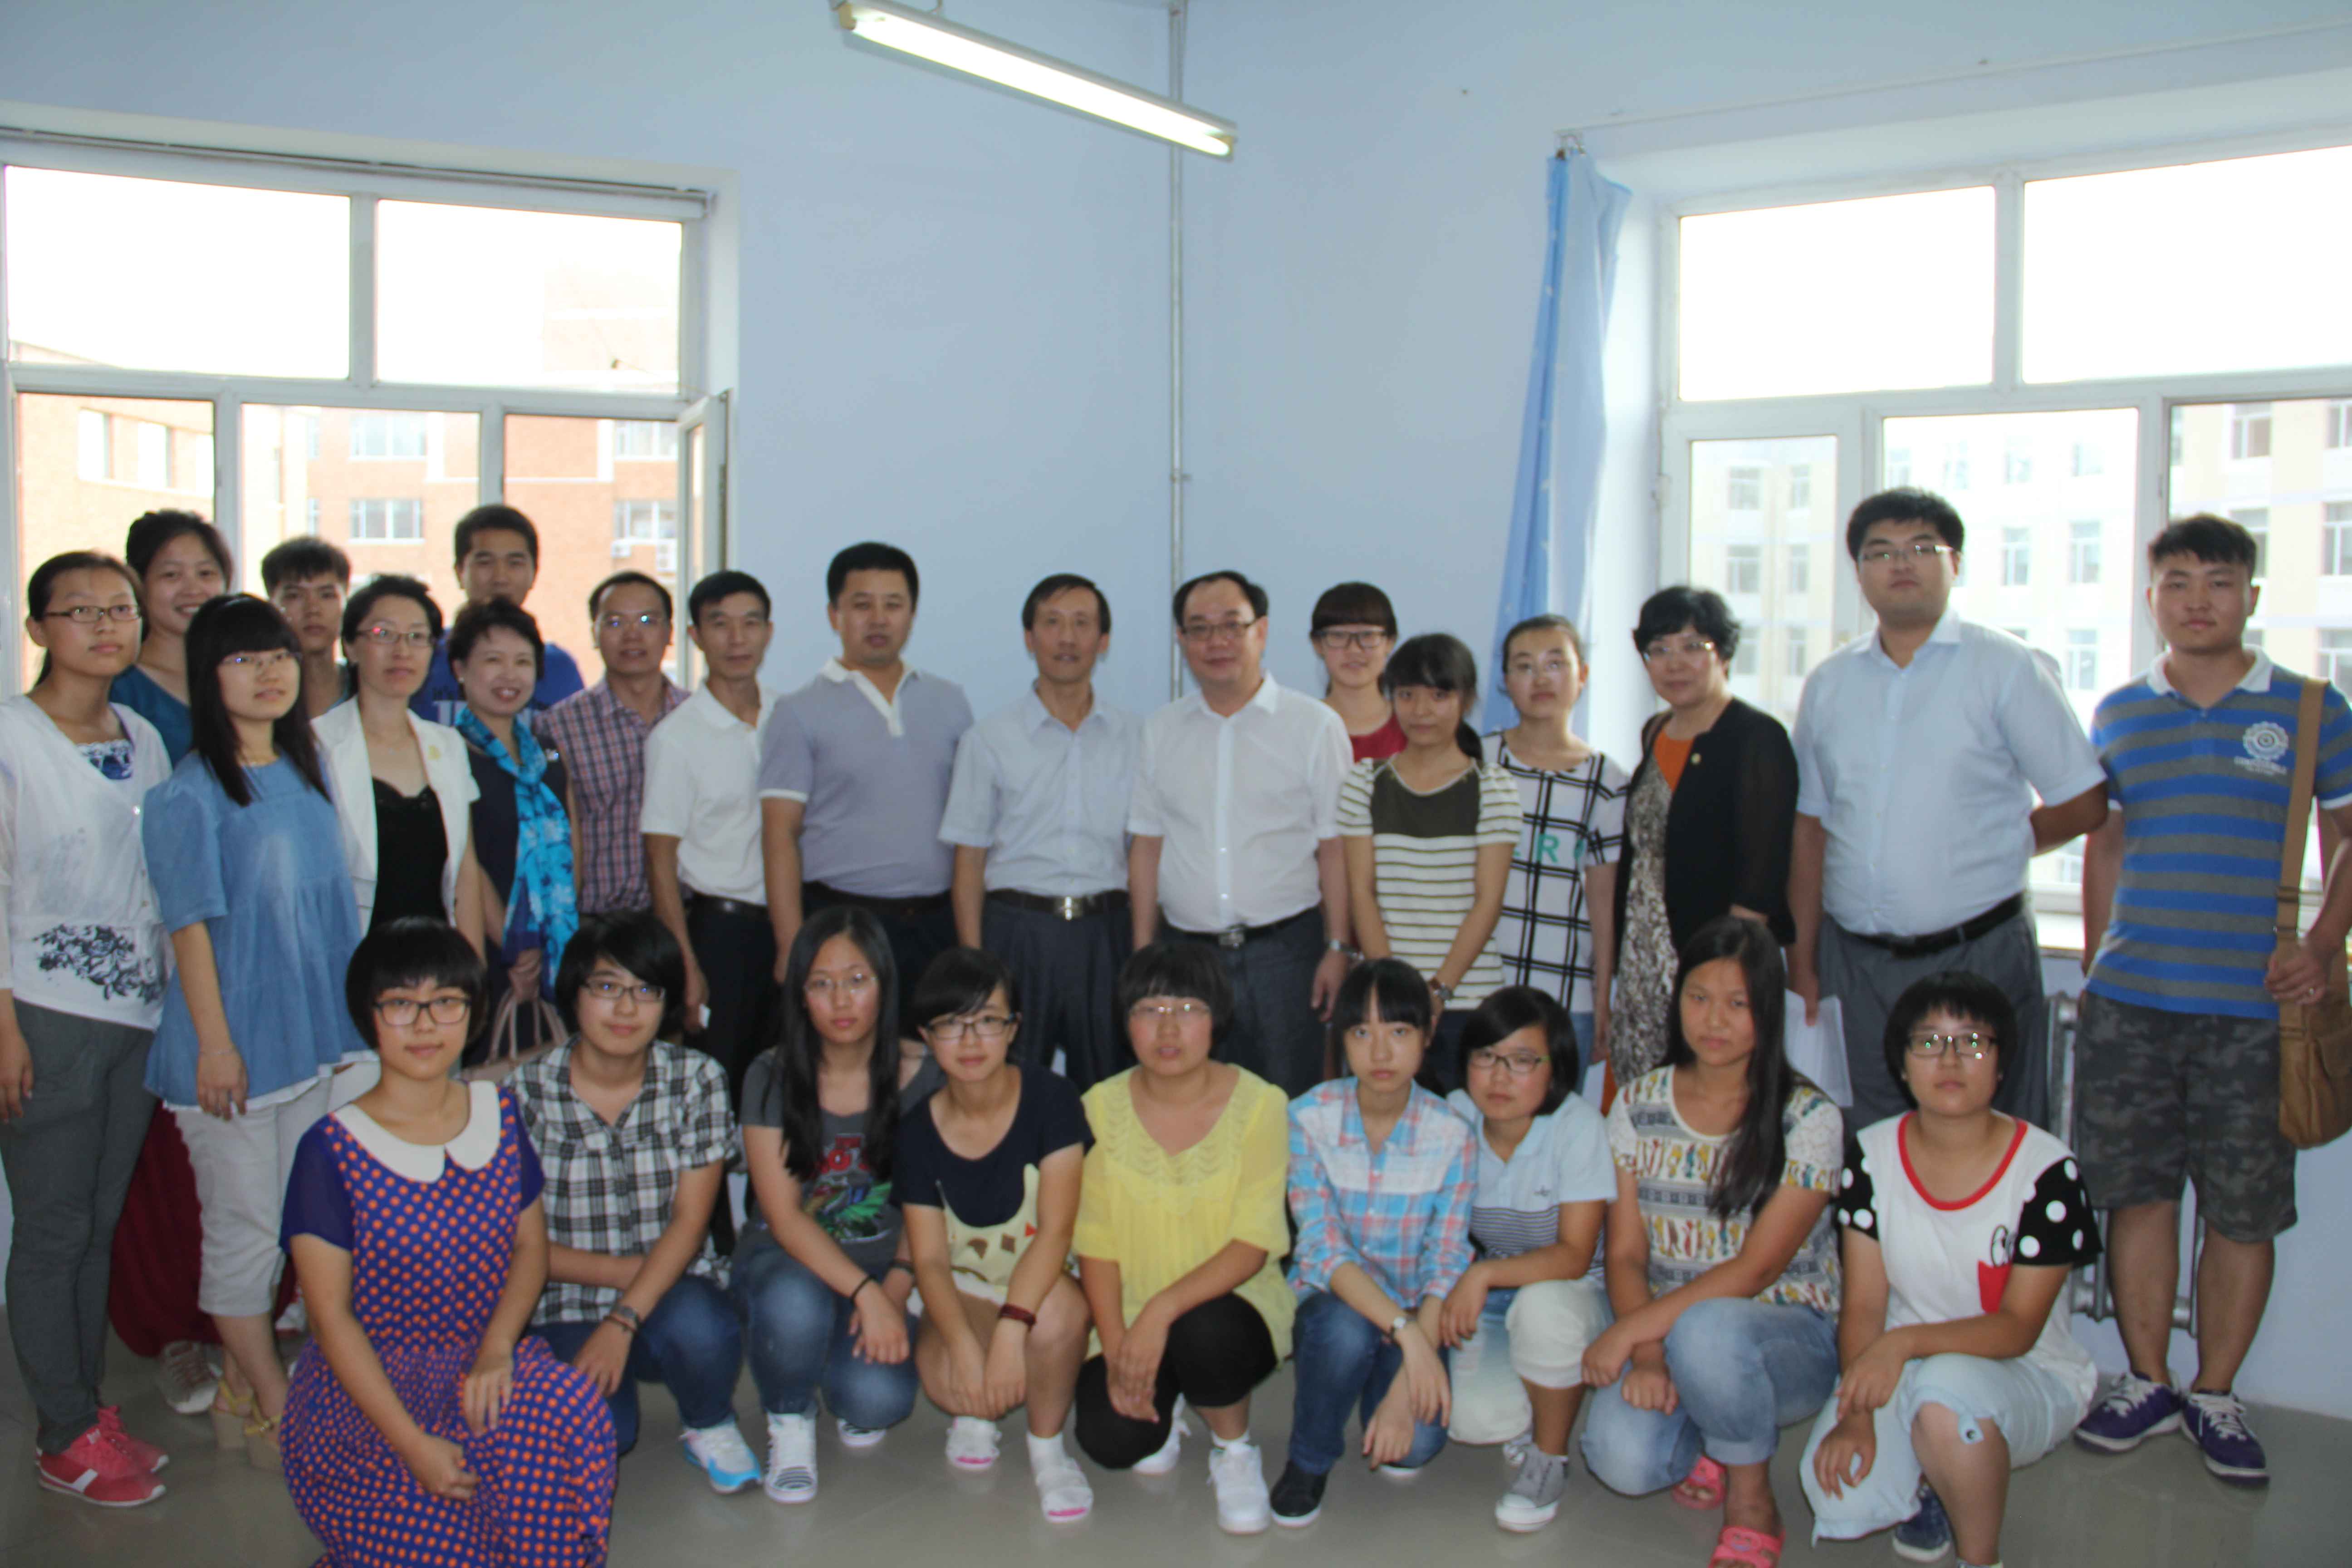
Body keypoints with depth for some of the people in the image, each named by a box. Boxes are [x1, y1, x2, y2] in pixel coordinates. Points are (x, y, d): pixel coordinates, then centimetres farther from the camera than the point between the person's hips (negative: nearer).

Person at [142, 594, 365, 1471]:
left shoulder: (310, 770, 8)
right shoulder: (190, 793, -11)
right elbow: (191, 925, -13)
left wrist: (341, 1021, 15)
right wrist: (214, 1042, -16)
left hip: (309, 1036, 7)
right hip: (233, 1042, -7)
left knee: (296, 1221, 13)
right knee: (243, 1226, 3)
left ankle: (244, 1388, 27)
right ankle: (275, 1412, 15)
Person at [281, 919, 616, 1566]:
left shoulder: (499, 1116, 6)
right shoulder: (331, 1151, -8)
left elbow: (531, 1246, 8)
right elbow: (332, 1315, -11)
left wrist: (497, 1347, -14)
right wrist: (413, 1443, -21)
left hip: (484, 1363, 4)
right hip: (367, 1385, -4)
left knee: (573, 1403, -28)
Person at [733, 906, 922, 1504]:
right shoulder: (772, 1078, -8)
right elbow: (785, 1217, -13)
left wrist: (897, 1285, -17)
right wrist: (865, 1292, -26)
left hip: (881, 1266, 1)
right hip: (786, 1259, 0)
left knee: (880, 1399, -27)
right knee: (794, 1303, -37)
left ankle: (850, 1389, 14)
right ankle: (790, 1424, -3)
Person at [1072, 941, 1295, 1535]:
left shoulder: (1259, 1104, -12)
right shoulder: (1102, 1107, -4)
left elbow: (1253, 1246, -16)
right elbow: (1096, 1241, -4)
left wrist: (1163, 1309, -30)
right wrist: (1116, 1348, -16)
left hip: (1231, 1303, -2)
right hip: (1130, 1312, 2)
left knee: (1203, 1332, -35)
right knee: (1109, 1439, -22)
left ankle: (1235, 1450, -2)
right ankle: (1162, 1407, 17)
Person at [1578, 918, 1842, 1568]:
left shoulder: (1809, 1119, -9)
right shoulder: (1637, 1106, 3)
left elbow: (1755, 1271, -15)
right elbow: (1626, 1254, 1)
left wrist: (1631, 1331, -20)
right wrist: (1647, 1356, -17)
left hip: (1786, 1337, -3)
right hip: (1666, 1329, 3)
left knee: (1706, 1330, -39)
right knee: (1621, 1457, -28)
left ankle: (1754, 1505, -10)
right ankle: (1711, 1438, 9)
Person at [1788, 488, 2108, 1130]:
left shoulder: (2006, 667, -2)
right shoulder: (1829, 684, 10)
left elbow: (2085, 802, 1)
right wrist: (1802, 961, 9)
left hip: (1978, 953, -3)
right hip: (1858, 961, 4)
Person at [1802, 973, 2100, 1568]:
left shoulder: (2048, 1169, -14)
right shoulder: (1872, 1156, -4)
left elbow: (2018, 1328, -16)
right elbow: (1863, 1306, -5)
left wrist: (1906, 1342, -32)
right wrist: (1856, 1413, -20)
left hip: (2025, 1377, -3)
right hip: (1903, 1370, 3)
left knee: (1946, 1389, -38)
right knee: (1837, 1491, -25)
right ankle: (1930, 1480, 11)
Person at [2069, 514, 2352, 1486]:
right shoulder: (2118, 715, 10)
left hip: (2254, 1007, -2)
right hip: (2130, 1002, 2)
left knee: (2243, 1212, 4)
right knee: (2137, 1193, 6)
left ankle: (2215, 1397, 20)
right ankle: (2146, 1382, 21)